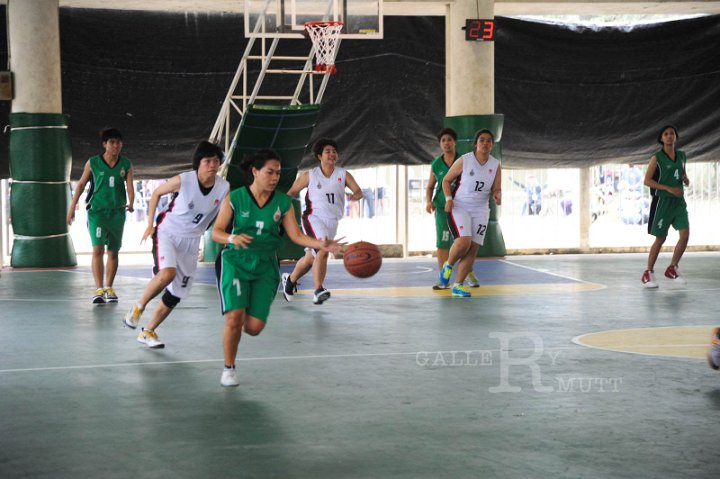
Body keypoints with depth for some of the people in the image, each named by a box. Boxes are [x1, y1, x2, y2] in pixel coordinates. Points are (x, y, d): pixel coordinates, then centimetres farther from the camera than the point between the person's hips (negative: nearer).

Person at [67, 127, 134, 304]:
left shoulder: (126, 165, 2)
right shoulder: (92, 163, -3)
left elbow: (130, 187, -6)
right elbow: (81, 184, 6)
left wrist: (131, 203, -26)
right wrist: (72, 208, 5)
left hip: (117, 212, 3)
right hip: (97, 210, -3)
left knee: (113, 252, 9)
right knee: (98, 249, -15)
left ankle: (109, 288, 22)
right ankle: (99, 290, -18)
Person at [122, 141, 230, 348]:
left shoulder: (224, 188, -10)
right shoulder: (183, 180, -16)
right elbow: (156, 193, 0)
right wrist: (150, 224, -2)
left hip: (191, 243, 4)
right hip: (167, 233, -4)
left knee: (176, 295, 6)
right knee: (167, 273, -31)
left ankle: (147, 332, 24)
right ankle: (138, 307, -7)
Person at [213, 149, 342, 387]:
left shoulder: (283, 202, 0)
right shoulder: (235, 198, -6)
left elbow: (296, 235, -2)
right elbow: (216, 232, -2)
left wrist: (321, 244, -19)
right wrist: (233, 238, -24)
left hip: (265, 265, 2)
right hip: (236, 261, -2)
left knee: (254, 327, -7)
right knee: (234, 318, -18)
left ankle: (240, 324, 32)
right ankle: (228, 368, 6)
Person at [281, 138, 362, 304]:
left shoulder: (343, 174, 4)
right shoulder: (309, 176, -1)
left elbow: (359, 192, -4)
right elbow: (292, 192, 8)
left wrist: (354, 196, -27)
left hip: (332, 221, 4)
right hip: (314, 218, -4)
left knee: (310, 258, 15)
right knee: (323, 250, -27)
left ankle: (290, 279, 41)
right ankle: (318, 291, -28)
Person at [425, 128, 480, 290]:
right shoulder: (436, 164, 5)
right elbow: (430, 186, 12)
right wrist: (428, 201, -5)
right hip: (442, 208, 1)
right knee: (442, 243, -3)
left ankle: (470, 275, 20)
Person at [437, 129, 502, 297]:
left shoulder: (496, 165, 0)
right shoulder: (464, 160, -9)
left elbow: (496, 189, 6)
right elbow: (446, 180, 1)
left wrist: (497, 196, -18)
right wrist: (448, 199, -13)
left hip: (481, 210, 4)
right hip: (459, 207, -4)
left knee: (473, 249, -1)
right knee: (463, 242, -23)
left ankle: (458, 286, 9)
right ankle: (448, 266, 7)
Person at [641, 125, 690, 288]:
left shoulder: (682, 156, 9)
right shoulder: (657, 158, -7)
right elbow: (647, 180, -10)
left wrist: (685, 179, -1)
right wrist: (669, 189, -18)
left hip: (679, 201, 5)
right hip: (663, 201, -5)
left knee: (685, 234, -9)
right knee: (660, 238, -1)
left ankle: (672, 268, 8)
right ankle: (648, 273, 12)